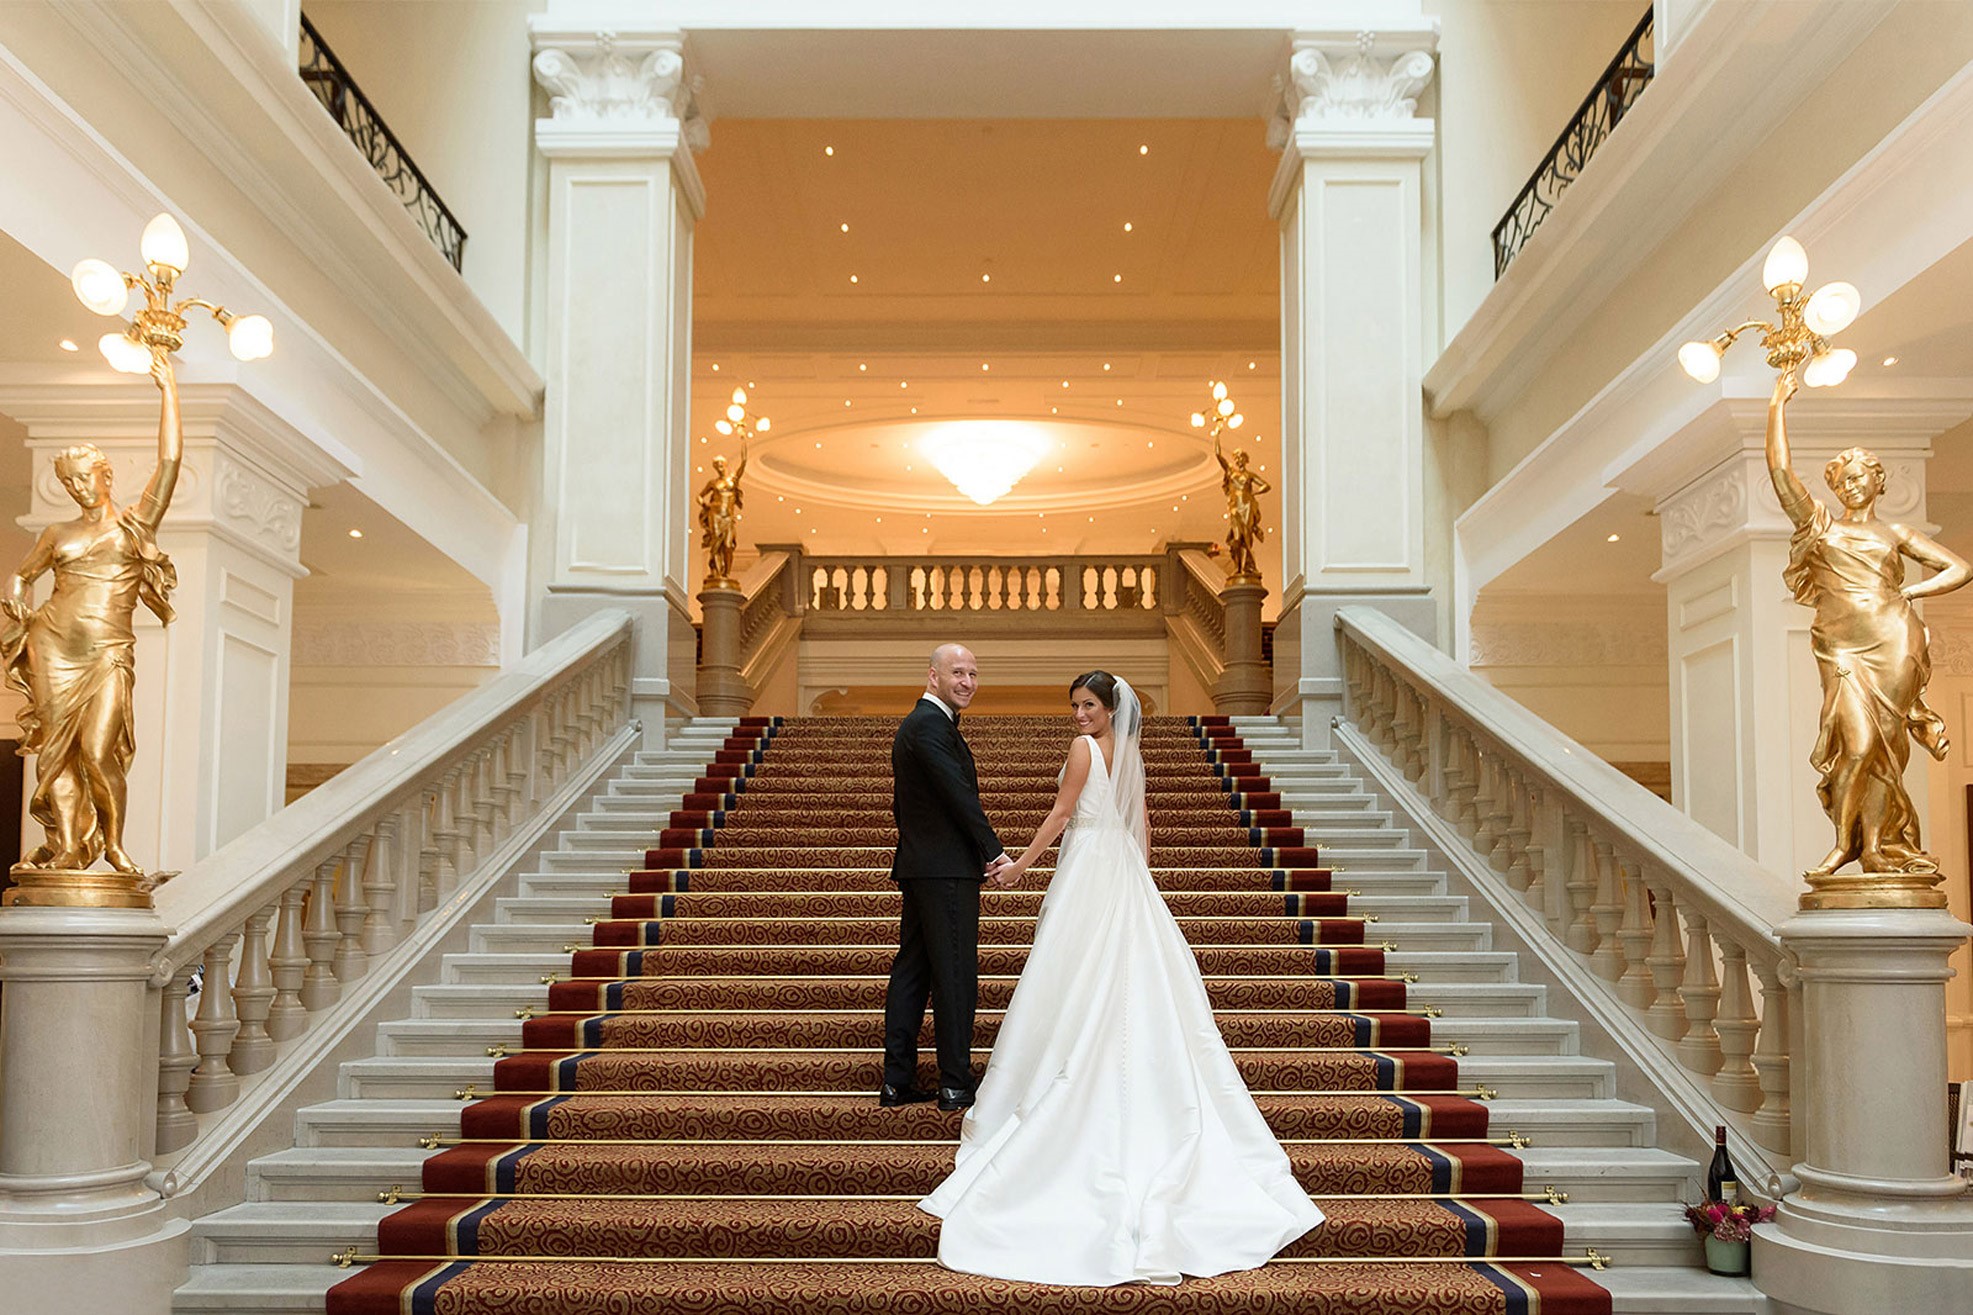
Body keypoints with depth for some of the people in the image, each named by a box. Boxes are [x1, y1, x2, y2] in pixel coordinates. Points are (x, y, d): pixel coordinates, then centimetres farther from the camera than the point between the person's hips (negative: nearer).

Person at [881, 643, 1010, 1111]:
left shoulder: (913, 724, 18)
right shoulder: (931, 725, -14)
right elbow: (958, 793, -19)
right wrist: (995, 851, -14)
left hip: (918, 866, 10)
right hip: (947, 869, -10)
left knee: (911, 969, 10)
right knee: (955, 973, -5)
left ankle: (897, 1081, 14)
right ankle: (955, 1085, 0)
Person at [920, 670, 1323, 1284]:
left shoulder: (1085, 748, -11)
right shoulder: (1130, 753, 11)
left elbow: (1062, 812, -11)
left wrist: (1021, 862, -5)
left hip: (1089, 874, -8)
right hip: (1126, 878, 8)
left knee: (1077, 987, -2)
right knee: (1134, 986, 8)